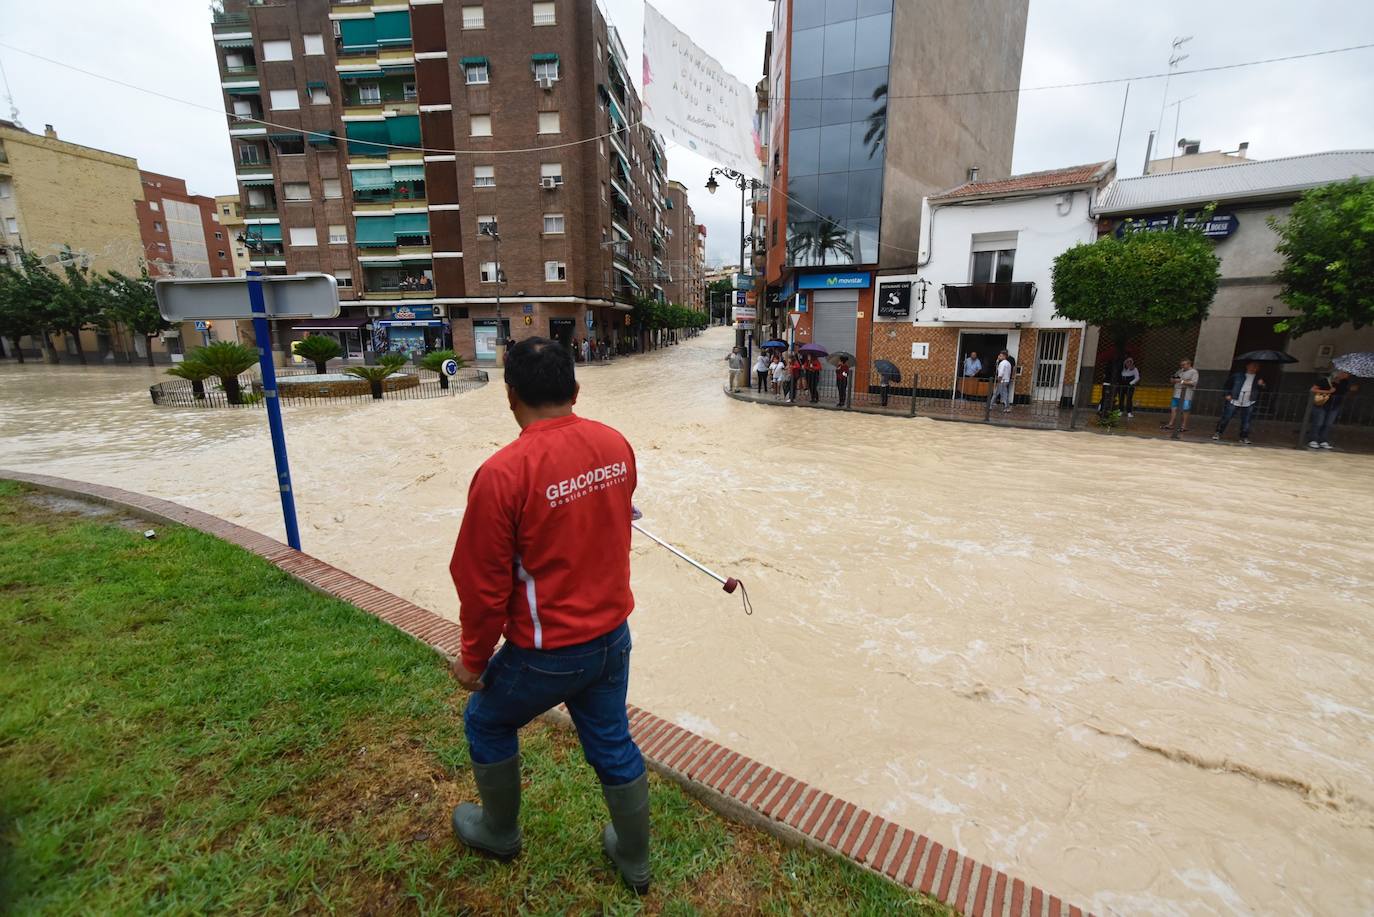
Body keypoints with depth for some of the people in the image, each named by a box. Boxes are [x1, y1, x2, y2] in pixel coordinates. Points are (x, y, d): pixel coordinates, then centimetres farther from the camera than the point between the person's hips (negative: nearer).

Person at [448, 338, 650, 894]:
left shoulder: (502, 473, -25)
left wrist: (473, 659, 0)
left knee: (486, 722, 26)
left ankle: (500, 831, 50)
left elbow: (484, 585, -16)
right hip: (614, 636, 5)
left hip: (548, 654, -5)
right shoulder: (615, 445, -8)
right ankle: (635, 861, 46)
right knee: (613, 743, 24)